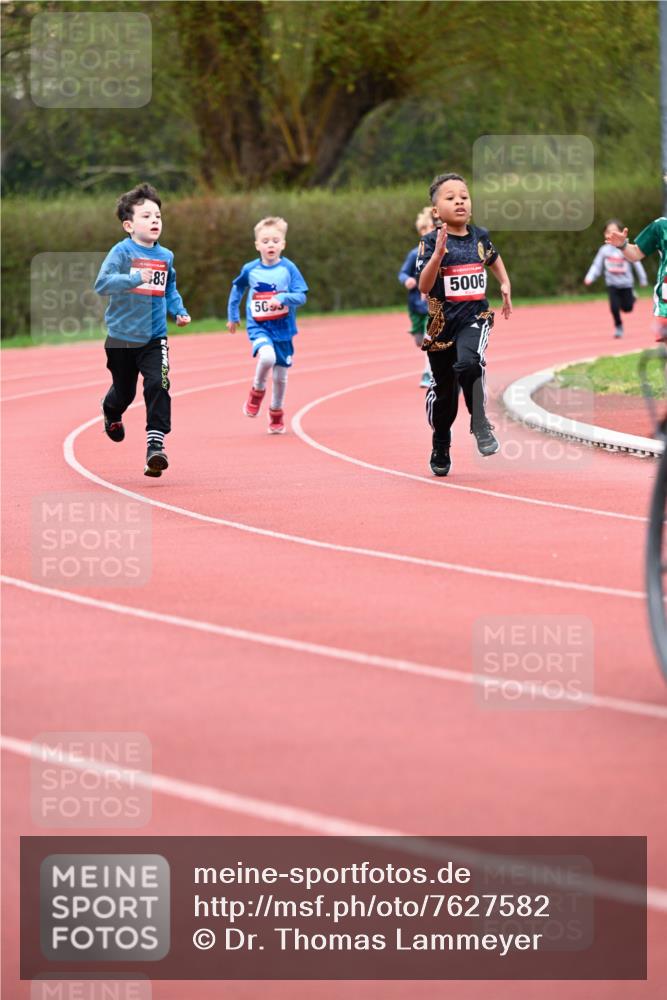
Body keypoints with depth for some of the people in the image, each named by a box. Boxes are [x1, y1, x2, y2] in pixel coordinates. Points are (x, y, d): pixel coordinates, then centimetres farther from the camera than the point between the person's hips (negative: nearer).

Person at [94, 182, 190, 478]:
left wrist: (179, 312, 6)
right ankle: (111, 414, 52)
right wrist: (136, 278, -35)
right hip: (122, 337, -2)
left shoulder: (166, 256, 5)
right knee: (124, 391, 15)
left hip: (154, 337, 2)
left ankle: (155, 445, -18)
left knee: (158, 386, -17)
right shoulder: (122, 252, -12)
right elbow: (102, 284, -24)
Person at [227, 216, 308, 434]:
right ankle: (257, 391, -1)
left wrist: (282, 298, -28)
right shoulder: (250, 269, -2)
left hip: (283, 328, 1)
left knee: (280, 375, 8)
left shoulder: (289, 268, -6)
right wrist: (232, 315, 20)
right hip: (258, 326, -1)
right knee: (267, 357, -30)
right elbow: (237, 288, 17)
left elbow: (301, 296, -10)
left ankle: (276, 415, 31)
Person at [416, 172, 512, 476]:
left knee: (468, 363, -31)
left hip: (475, 317, 0)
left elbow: (493, 258, 27)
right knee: (443, 390, 12)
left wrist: (505, 284, 13)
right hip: (443, 322, 0)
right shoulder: (431, 241, -9)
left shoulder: (480, 237, 2)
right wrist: (438, 253, -33)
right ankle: (440, 449, 33)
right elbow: (424, 286, -20)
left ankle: (480, 423, -11)